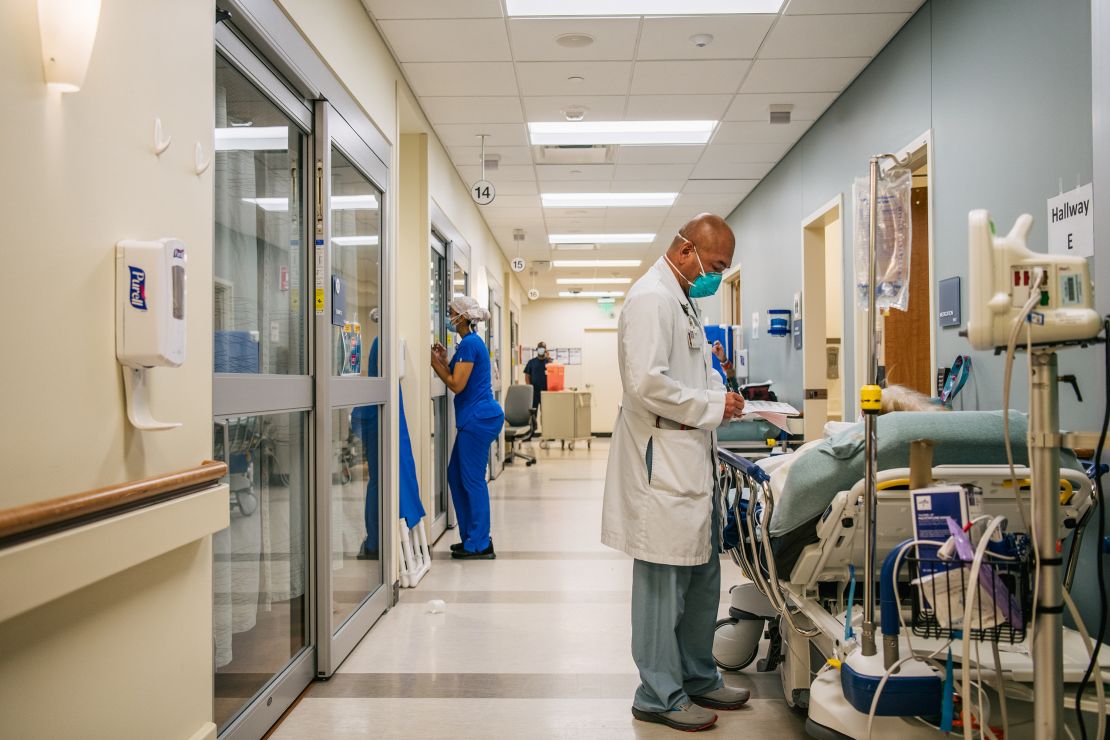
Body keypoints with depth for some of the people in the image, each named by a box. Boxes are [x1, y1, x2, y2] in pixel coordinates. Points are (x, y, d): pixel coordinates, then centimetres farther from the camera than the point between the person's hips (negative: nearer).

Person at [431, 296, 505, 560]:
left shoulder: (469, 344, -14)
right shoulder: (471, 342, 17)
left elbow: (457, 385, -17)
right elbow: (460, 380, 17)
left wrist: (436, 362, -7)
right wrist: (444, 361, 9)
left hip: (478, 419, -10)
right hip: (475, 418, 10)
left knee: (473, 479, -4)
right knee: (457, 475, 16)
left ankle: (480, 545, 4)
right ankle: (470, 537, 23)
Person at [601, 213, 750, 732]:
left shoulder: (683, 299, 18)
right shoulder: (651, 298, -15)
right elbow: (647, 383, -25)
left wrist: (720, 397, 9)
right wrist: (712, 407, -16)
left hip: (692, 460, 11)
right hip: (662, 461, -11)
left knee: (701, 577, 18)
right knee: (664, 581, 0)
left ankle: (698, 678, 33)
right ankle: (659, 695, 14)